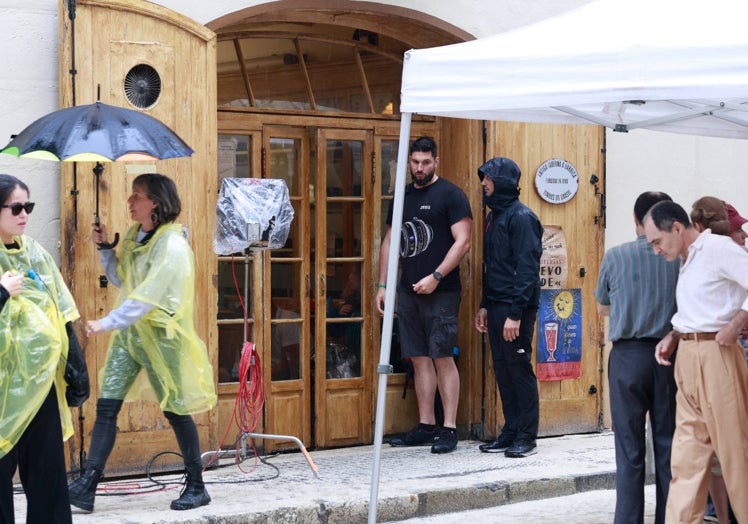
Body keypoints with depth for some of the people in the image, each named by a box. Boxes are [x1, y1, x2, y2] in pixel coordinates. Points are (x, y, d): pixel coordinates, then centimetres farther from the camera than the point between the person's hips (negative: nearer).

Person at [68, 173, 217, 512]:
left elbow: (147, 297, -24)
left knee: (175, 409, 2)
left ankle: (197, 487, 16)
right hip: (129, 331, 7)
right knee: (106, 406, 0)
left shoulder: (172, 245, -18)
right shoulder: (134, 237, 7)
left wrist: (107, 322, -25)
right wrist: (104, 248, 4)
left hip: (161, 335, -7)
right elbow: (121, 279, 17)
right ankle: (86, 488, -1)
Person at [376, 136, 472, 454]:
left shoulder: (451, 195, -5)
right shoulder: (402, 196, 15)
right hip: (408, 291, 6)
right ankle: (425, 427, 14)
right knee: (419, 359, 8)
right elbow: (389, 242, 20)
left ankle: (449, 429, -3)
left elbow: (463, 241, -12)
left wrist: (436, 277, -18)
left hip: (441, 292, -6)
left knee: (442, 357, -7)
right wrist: (382, 285, 13)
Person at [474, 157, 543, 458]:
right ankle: (510, 432, 17)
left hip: (515, 308, -9)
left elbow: (526, 269, -18)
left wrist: (515, 314, -22)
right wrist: (485, 306, 18)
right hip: (496, 307, 9)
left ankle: (527, 437, 2)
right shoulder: (495, 217, 16)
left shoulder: (521, 217, -12)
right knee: (503, 370, 10)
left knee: (519, 368, -4)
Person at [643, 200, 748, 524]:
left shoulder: (718, 248, -10)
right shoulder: (687, 261, 17)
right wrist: (673, 337, 8)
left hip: (715, 355, -9)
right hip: (687, 357, 9)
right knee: (687, 453, 8)